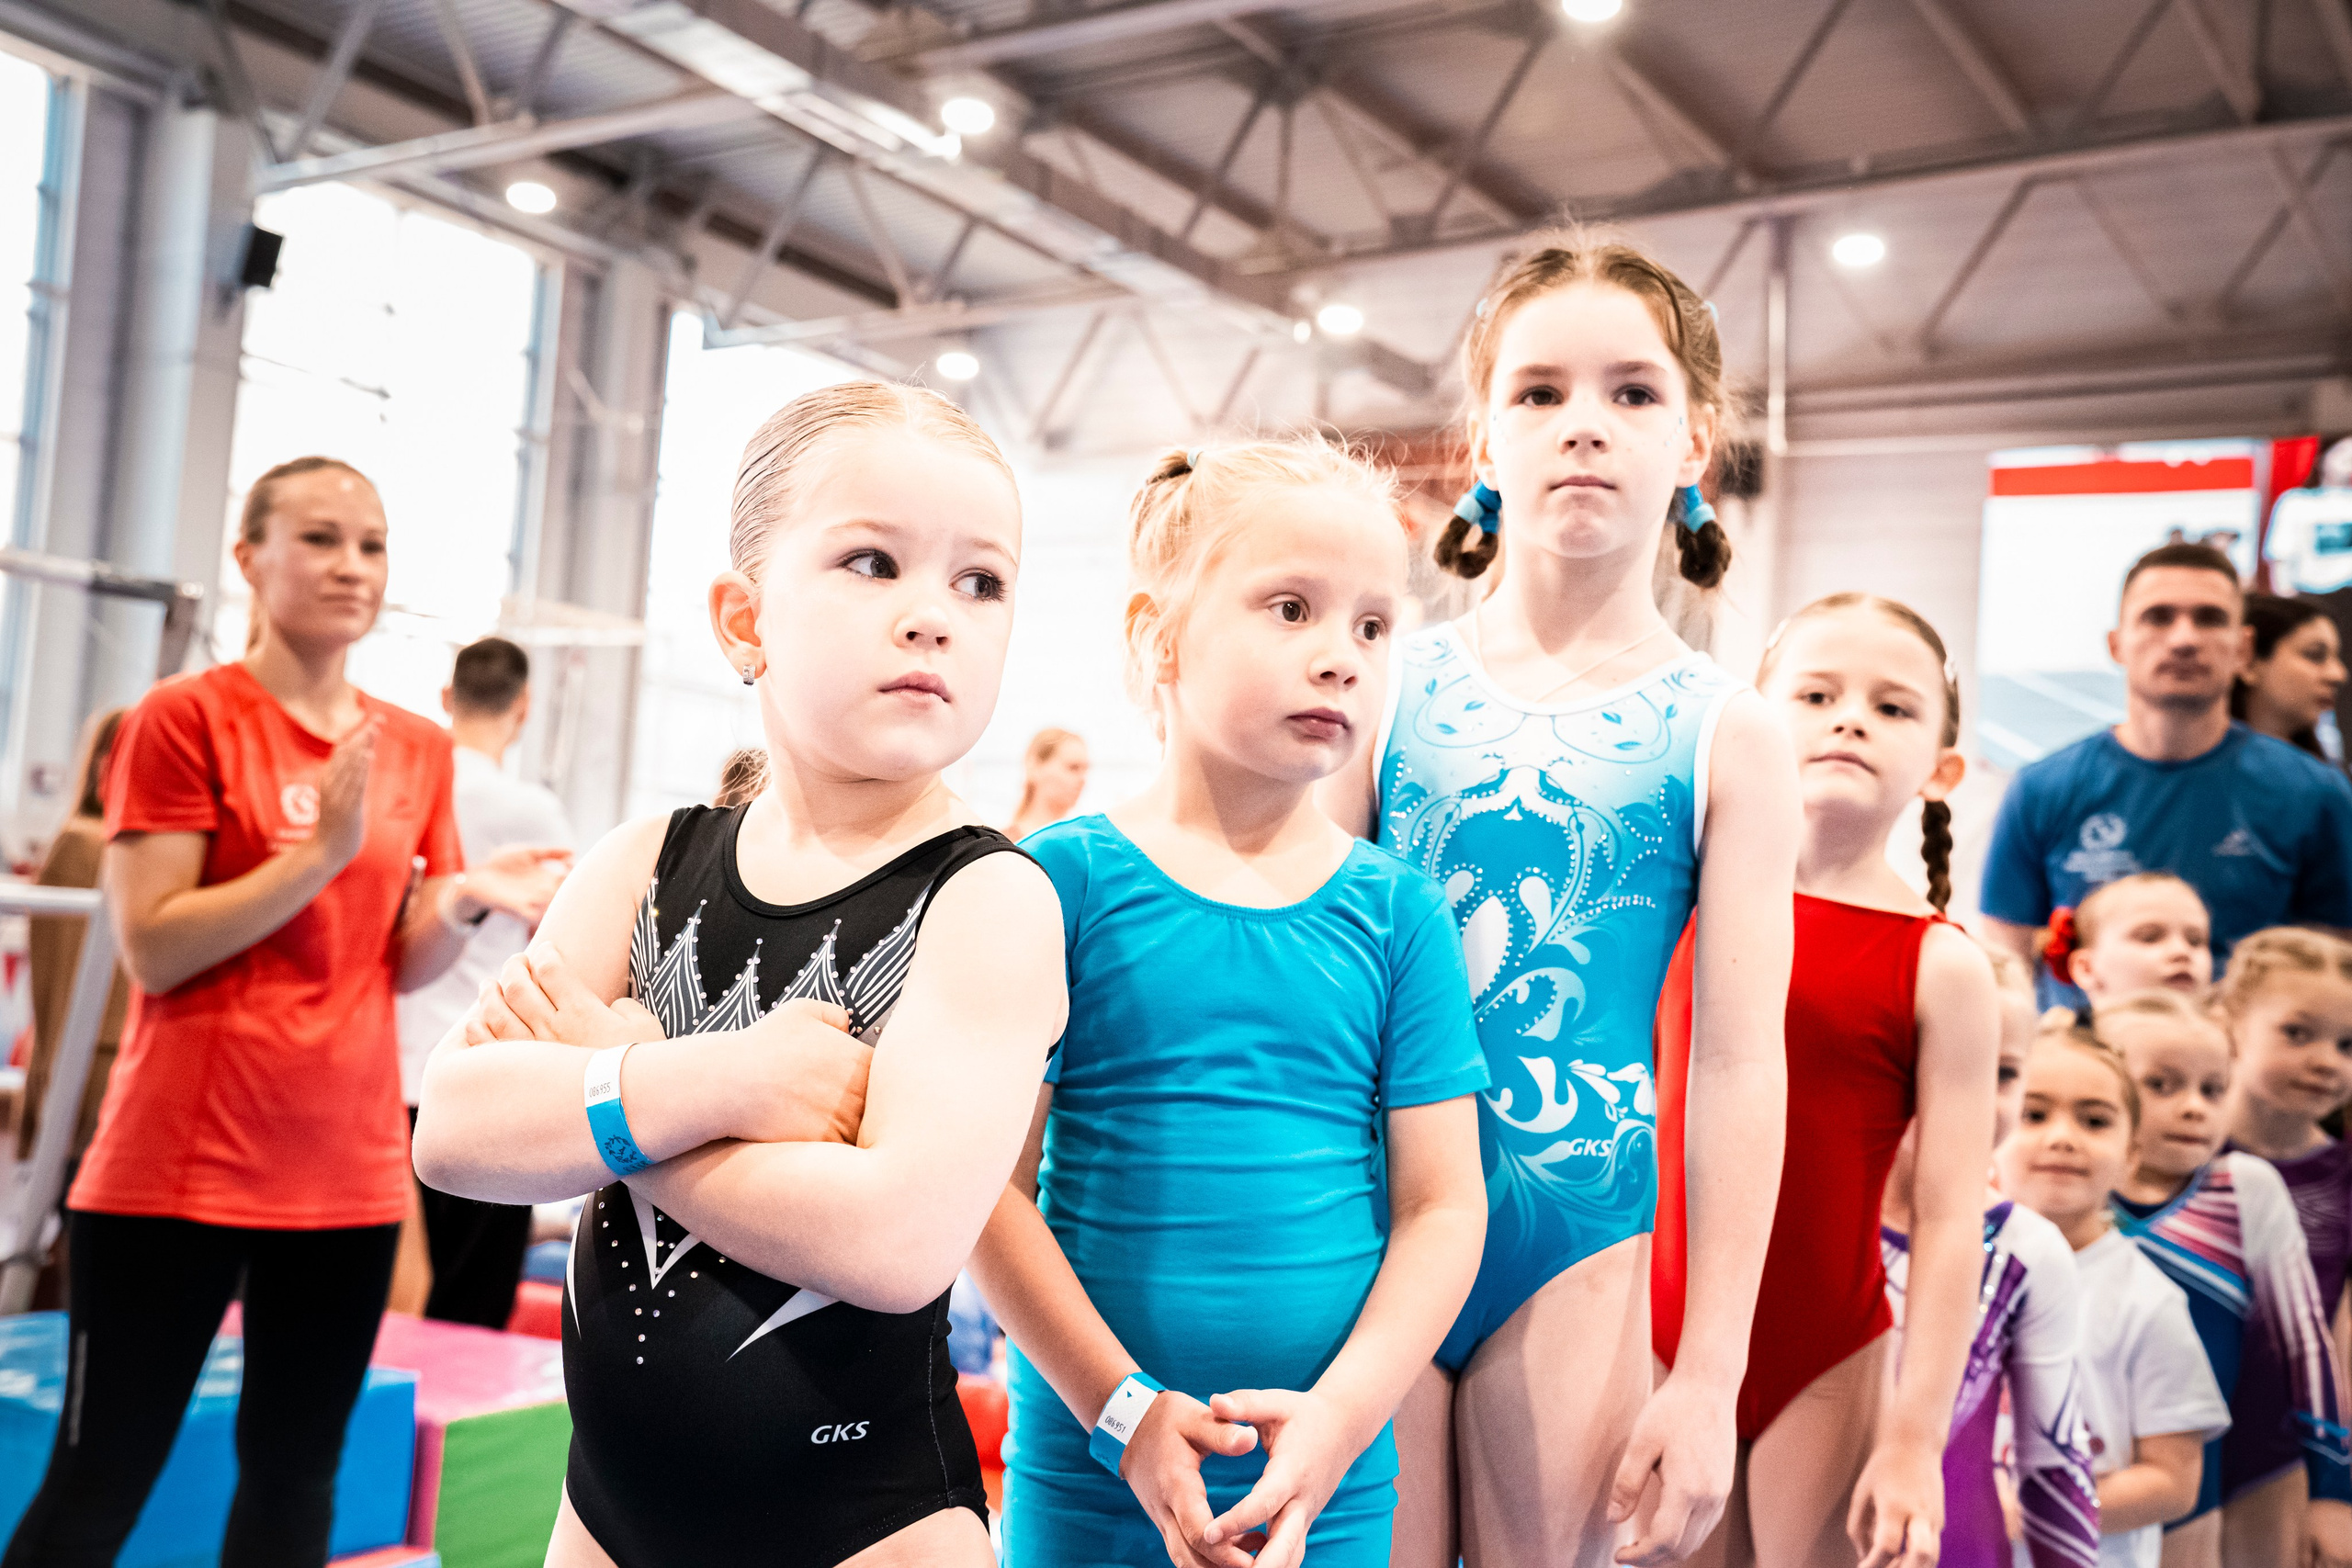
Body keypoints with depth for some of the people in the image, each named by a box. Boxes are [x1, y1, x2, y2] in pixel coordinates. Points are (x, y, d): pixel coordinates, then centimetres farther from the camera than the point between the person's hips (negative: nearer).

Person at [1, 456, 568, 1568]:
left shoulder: (418, 750, 8)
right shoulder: (185, 717, -6)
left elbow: (402, 965, 10)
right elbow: (152, 949, -12)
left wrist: (465, 898, -10)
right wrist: (322, 852, -19)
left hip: (350, 1170, 5)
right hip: (181, 1164, -5)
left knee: (296, 1478, 14)